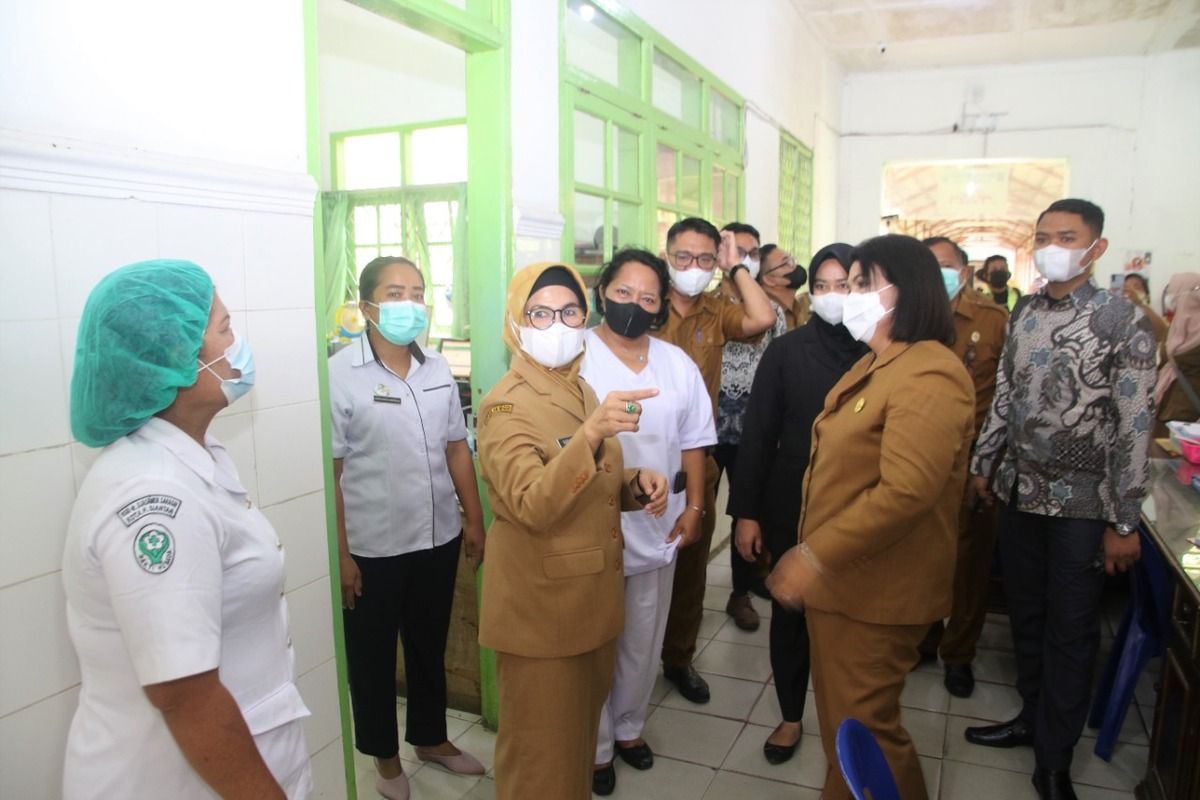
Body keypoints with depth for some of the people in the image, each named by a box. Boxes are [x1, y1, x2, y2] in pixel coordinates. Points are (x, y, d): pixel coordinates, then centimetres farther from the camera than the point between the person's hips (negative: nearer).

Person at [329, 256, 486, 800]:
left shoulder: (437, 370, 3)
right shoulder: (339, 375, -13)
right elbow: (328, 472, -13)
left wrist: (474, 520, 8)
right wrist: (340, 553, -12)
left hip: (439, 538, 5)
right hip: (372, 549, -4)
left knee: (430, 647, 22)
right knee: (372, 657, 15)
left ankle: (431, 738, 43)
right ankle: (385, 755, 37)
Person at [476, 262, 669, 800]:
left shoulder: (582, 390, 8)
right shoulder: (505, 405, -17)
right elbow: (533, 505, -31)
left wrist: (636, 483, -3)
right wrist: (591, 434, -44)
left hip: (593, 597, 8)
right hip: (540, 603, -8)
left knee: (582, 729, 24)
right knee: (542, 747, 8)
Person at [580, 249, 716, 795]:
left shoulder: (677, 363, 6)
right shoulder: (575, 358, -11)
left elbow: (693, 441, 10)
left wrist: (693, 507, 5)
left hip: (659, 526, 5)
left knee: (643, 641, 20)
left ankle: (628, 725, 43)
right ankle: (595, 745, 32)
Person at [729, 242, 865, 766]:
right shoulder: (786, 351, -5)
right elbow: (758, 434, -4)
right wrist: (745, 510, -5)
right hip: (792, 507, 0)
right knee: (790, 612, 12)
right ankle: (791, 716, 34)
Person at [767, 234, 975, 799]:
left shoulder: (928, 375, -20)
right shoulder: (874, 364, 13)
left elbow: (905, 492, -30)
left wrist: (813, 558, -25)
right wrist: (808, 554, 13)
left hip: (875, 592, -9)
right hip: (839, 580, 9)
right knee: (839, 721, 21)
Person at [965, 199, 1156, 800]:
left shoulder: (1124, 319, -10)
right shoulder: (1023, 312, 5)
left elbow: (1134, 426, -12)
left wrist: (1124, 521, -13)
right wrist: (983, 464, 12)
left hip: (1081, 501, -4)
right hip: (1019, 490, 5)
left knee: (1070, 628, 6)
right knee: (1024, 612, 15)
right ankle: (1033, 715, 36)